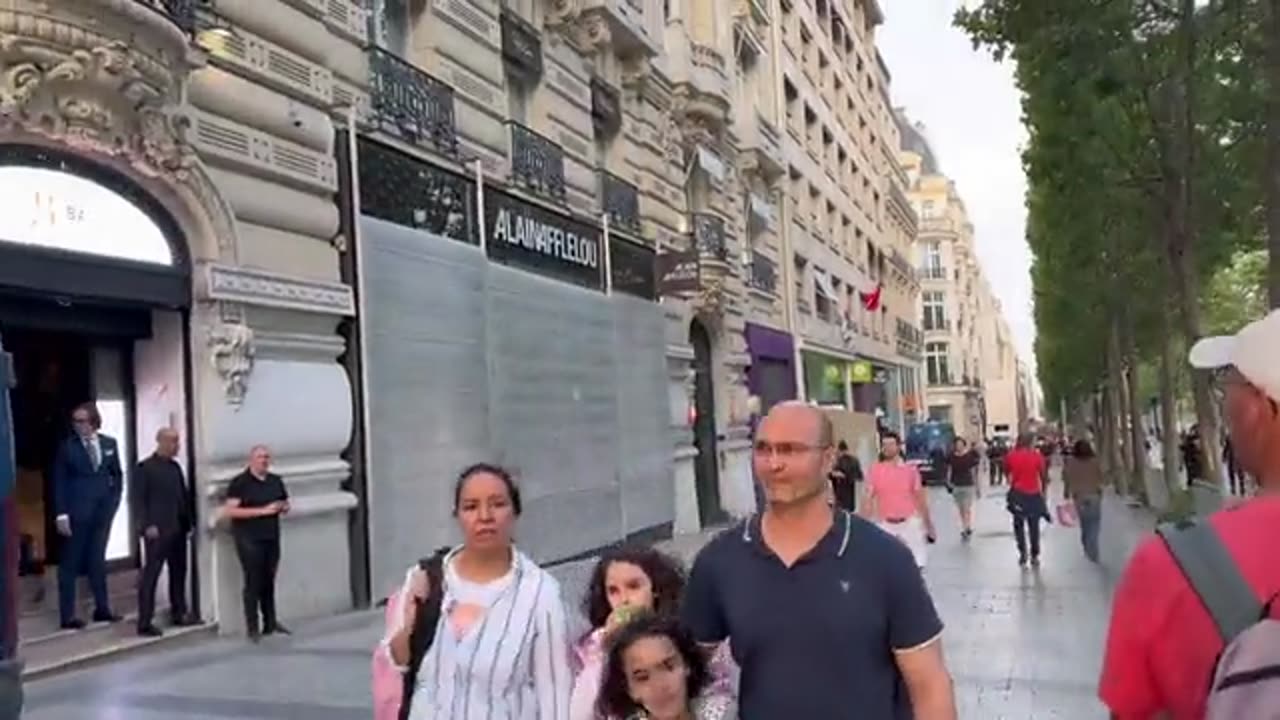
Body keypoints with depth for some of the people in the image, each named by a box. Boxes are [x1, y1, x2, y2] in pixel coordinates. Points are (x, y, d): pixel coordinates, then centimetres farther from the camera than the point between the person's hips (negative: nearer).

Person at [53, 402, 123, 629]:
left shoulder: (109, 444, 5)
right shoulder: (67, 447, -5)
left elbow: (117, 474, 14)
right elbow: (59, 482, -5)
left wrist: (114, 500, 4)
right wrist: (62, 514, -11)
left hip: (103, 511, 3)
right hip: (76, 513, -3)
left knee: (97, 560, 12)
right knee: (71, 563, 3)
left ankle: (102, 609, 20)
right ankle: (67, 616, 7)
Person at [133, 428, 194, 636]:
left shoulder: (175, 467, 15)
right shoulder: (145, 468, -4)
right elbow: (138, 499, -9)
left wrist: (188, 522, 9)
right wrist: (147, 525, -17)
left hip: (178, 529, 7)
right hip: (157, 531, -7)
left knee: (179, 572, 12)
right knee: (150, 575, -4)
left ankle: (178, 613, 23)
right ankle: (145, 623, -1)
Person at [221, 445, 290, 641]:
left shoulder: (276, 481, 11)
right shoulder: (240, 483, -7)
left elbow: (285, 504, 22)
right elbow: (229, 511, -16)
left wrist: (284, 508, -4)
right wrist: (262, 510, -20)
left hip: (271, 537, 5)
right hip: (249, 539, -5)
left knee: (269, 581, 10)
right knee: (253, 582, -3)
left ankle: (270, 623, 18)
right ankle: (252, 627, 4)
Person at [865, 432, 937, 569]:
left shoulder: (910, 469, 0)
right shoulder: (875, 470, -1)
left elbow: (920, 498, 7)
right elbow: (869, 499, -1)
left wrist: (929, 526, 9)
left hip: (909, 523, 0)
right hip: (885, 525, 0)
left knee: (915, 564, 5)